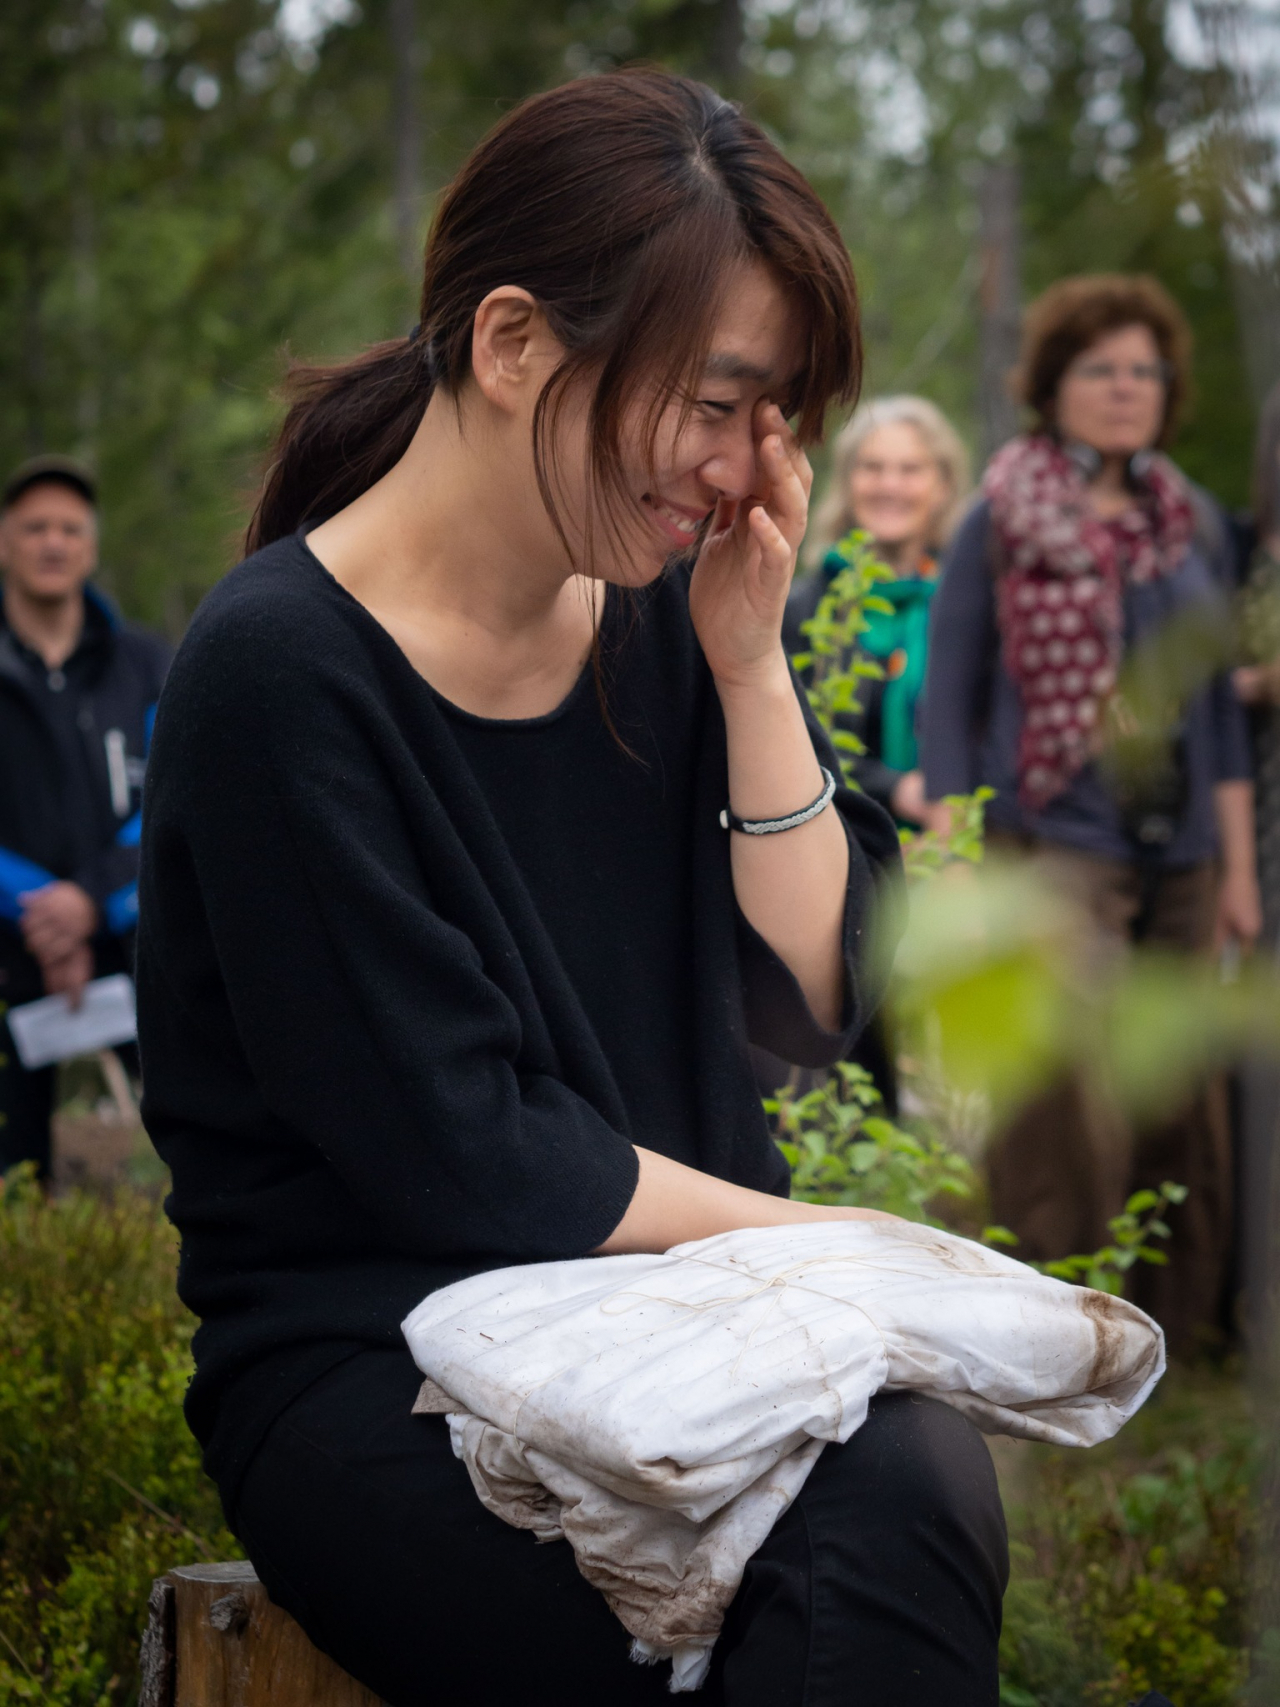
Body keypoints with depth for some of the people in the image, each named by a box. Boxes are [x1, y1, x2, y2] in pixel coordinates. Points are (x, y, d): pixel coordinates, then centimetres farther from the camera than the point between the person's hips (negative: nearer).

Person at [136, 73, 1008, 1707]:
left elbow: (814, 1001, 8)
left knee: (918, 1493, -29)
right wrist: (814, 1245, -8)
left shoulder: (669, 618, 7)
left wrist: (748, 664, -2)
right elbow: (456, 1154, -13)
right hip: (372, 1369, -5)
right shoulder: (280, 669, -11)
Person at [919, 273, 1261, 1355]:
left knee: (1184, 1108, 7)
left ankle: (1170, 1340, 18)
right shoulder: (1002, 524, 0)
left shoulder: (1193, 525, 13)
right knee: (1070, 1115, -11)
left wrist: (1239, 865, 12)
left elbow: (1221, 702, 16)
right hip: (1056, 849, -5)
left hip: (1180, 860, 5)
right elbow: (949, 700, 0)